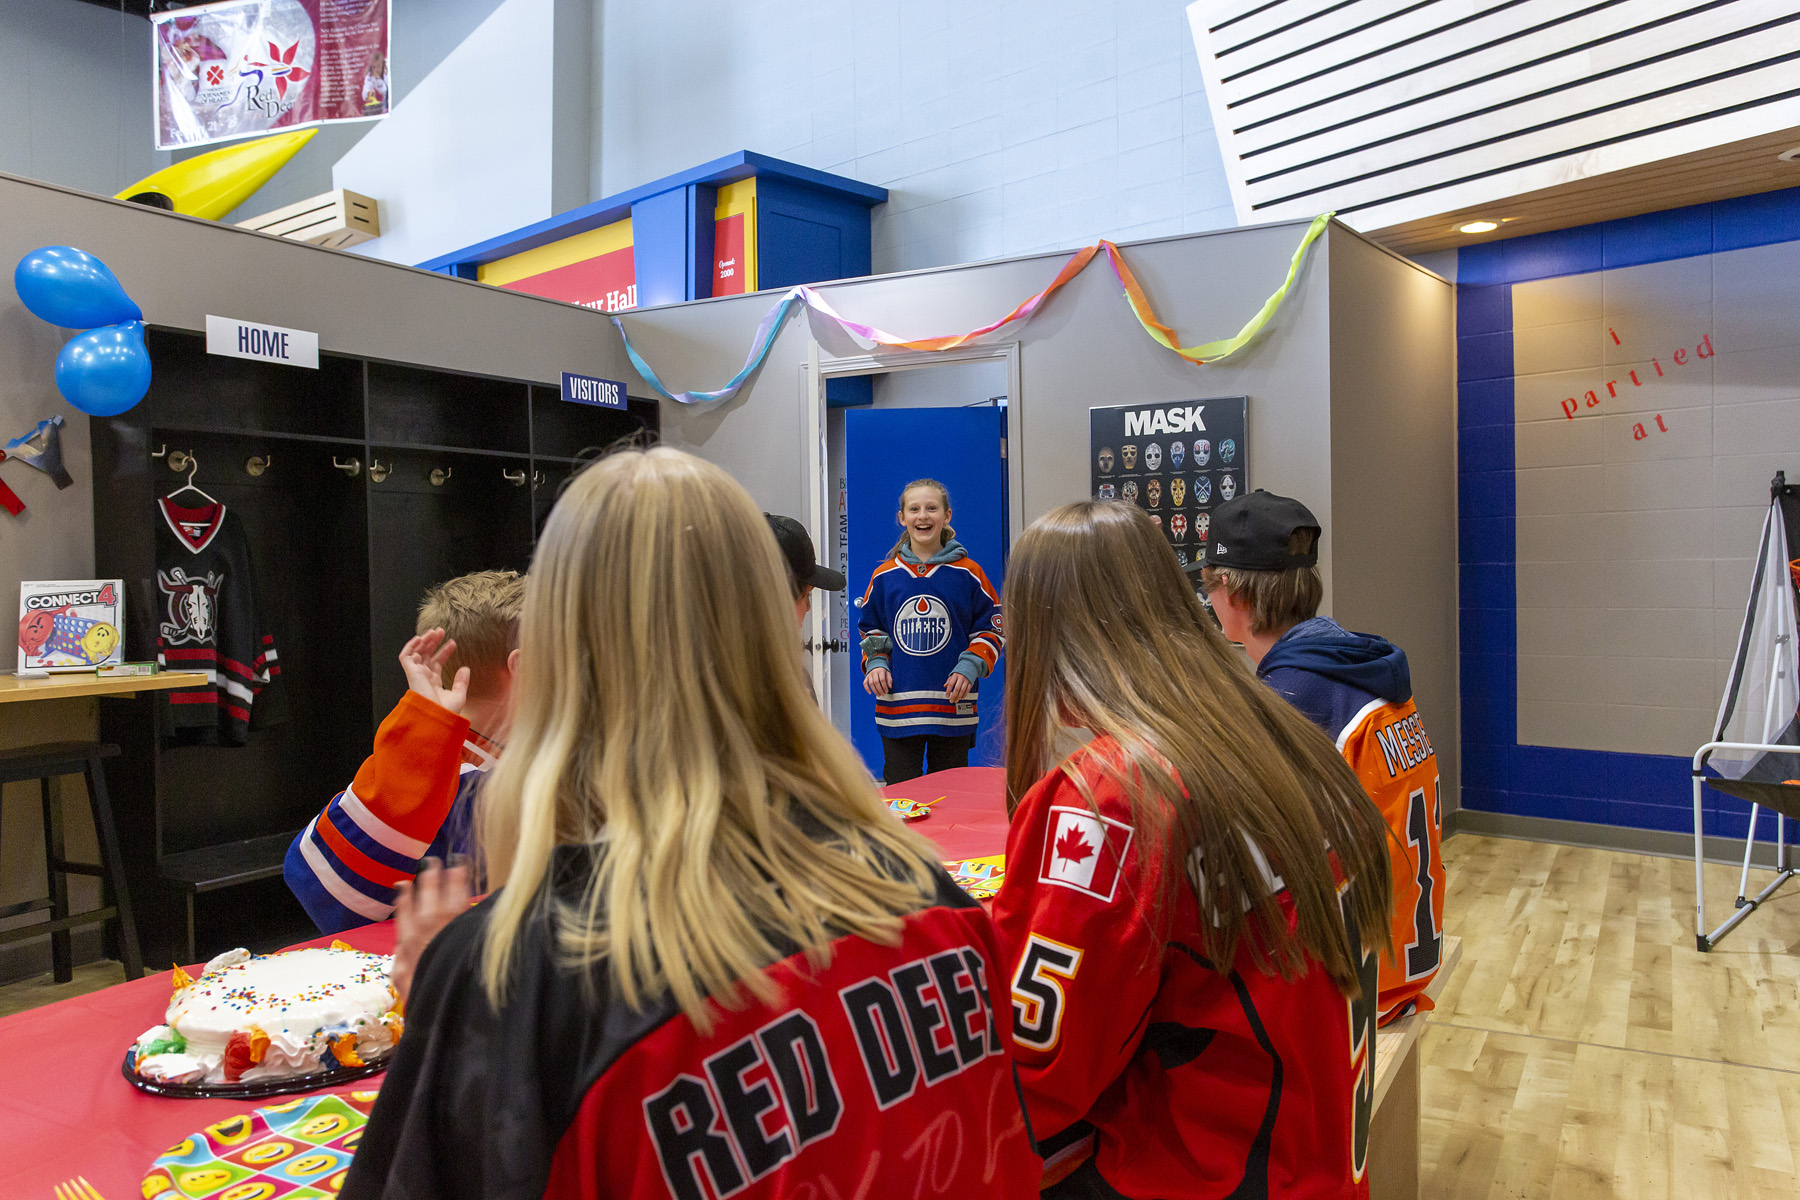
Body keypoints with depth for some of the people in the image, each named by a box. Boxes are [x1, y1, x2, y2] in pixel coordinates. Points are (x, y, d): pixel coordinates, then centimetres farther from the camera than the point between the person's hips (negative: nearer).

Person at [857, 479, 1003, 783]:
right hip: (896, 710, 1)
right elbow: (870, 630, 15)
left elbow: (992, 628, 5)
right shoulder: (884, 576, 5)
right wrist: (875, 663, -3)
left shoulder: (967, 573, 0)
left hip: (953, 709, -1)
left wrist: (970, 668, -10)